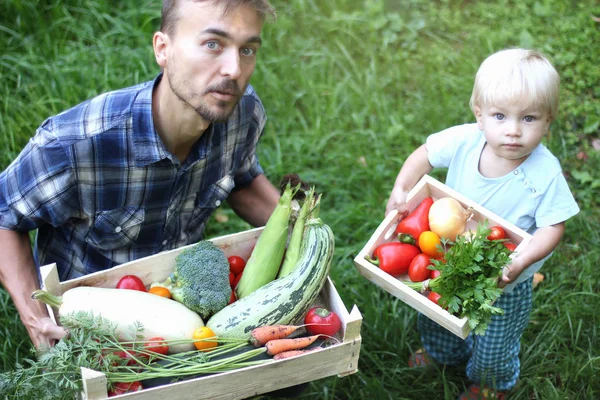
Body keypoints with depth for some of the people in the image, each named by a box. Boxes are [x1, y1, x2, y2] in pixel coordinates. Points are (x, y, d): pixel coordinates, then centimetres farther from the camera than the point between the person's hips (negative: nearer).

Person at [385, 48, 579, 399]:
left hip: (504, 280, -3)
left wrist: (522, 261, -38)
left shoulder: (545, 173, -32)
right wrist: (400, 190, -20)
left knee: (495, 341, 22)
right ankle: (444, 352, 66)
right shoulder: (464, 141, -24)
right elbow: (425, 155, -6)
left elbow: (553, 226, -23)